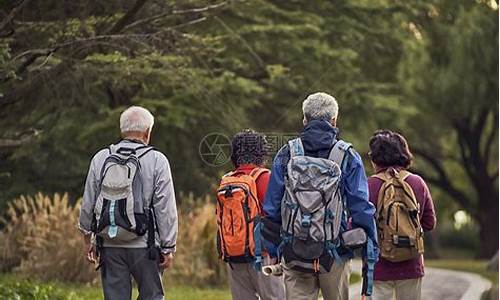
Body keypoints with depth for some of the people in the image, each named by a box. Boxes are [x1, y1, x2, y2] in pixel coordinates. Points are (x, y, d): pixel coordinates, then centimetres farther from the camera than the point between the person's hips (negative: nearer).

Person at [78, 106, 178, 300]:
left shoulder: (100, 158, 5)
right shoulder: (156, 160, -5)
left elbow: (88, 203, 9)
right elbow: (166, 209, -6)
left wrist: (88, 238, 20)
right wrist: (168, 248, 0)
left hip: (109, 245, 3)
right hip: (143, 245, -3)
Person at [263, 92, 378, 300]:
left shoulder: (286, 154, 4)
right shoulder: (348, 157, -1)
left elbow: (271, 207, 4)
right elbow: (361, 207, -3)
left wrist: (273, 251, 12)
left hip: (294, 254, 1)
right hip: (335, 254, -1)